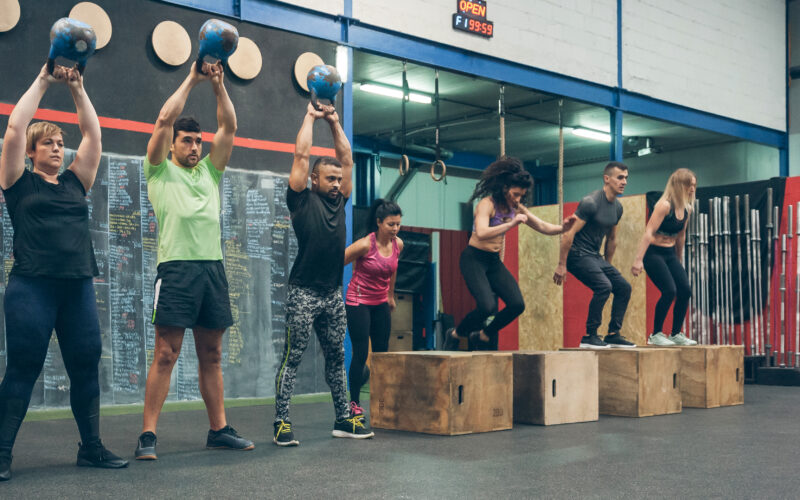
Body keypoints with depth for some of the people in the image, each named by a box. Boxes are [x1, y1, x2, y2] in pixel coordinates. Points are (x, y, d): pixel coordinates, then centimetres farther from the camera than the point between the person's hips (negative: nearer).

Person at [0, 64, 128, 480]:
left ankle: (91, 447, 15)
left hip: (79, 287, 5)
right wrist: (43, 81, 3)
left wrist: (77, 89, 13)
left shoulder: (75, 182, 17)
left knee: (86, 367, 5)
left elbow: (93, 135, 16)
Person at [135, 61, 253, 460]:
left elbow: (228, 127, 14)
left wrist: (219, 85, 7)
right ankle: (148, 435, -4)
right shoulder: (160, 171, 8)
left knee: (212, 356, 9)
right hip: (177, 267, -5)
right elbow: (164, 120, -3)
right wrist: (192, 80, 1)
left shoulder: (210, 172, 20)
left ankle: (219, 429, 15)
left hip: (213, 267, 5)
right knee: (165, 355, -7)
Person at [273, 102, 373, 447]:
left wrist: (334, 123, 15)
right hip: (304, 293, -6)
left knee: (336, 359, 12)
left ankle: (344, 420, 20)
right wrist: (311, 117, 4)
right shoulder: (302, 199, -2)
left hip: (333, 294, 6)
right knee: (292, 359, -3)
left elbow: (347, 159, 16)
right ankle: (281, 423, 1)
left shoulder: (338, 201, 13)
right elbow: (301, 155, -6)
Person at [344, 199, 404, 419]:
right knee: (361, 354, -5)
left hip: (381, 304, 6)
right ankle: (354, 403, 5)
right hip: (358, 303, -6)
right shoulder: (365, 244, -20)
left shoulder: (398, 244, -2)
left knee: (382, 352, 5)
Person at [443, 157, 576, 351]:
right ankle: (454, 334, 4)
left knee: (517, 305, -7)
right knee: (487, 306, -23)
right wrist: (511, 224, -37)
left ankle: (481, 336, 12)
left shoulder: (516, 208, 5)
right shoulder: (487, 204, -17)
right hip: (474, 259, -7)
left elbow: (542, 226, 8)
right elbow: (482, 233, -33)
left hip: (494, 261, 7)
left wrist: (562, 228, -12)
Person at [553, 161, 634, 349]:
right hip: (578, 254, -9)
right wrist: (561, 265, -21)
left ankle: (613, 335, 12)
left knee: (624, 288, 5)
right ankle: (589, 337, -13)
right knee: (604, 286, -25)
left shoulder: (617, 207, 10)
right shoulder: (591, 202, -18)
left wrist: (607, 267, 25)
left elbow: (611, 239, 23)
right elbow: (569, 233, -20)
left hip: (595, 256, 9)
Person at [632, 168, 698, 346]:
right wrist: (638, 259, -27)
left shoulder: (687, 209, 7)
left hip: (670, 254, 8)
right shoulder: (664, 205, -17)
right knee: (669, 291, -18)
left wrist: (678, 261, 23)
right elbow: (649, 232, -21)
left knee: (685, 290, -4)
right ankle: (655, 335, -4)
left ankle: (676, 334, 9)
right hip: (653, 253, -8)